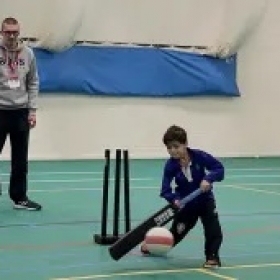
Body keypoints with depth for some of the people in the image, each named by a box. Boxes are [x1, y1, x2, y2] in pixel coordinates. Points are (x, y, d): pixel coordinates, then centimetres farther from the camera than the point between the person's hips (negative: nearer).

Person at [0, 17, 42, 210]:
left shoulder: (28, 53, 5)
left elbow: (33, 84, 10)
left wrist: (32, 110, 3)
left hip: (20, 111, 3)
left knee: (21, 159, 8)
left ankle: (20, 198, 16)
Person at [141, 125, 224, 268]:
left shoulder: (200, 156, -21)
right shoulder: (171, 165, -19)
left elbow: (220, 169, -17)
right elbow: (166, 190, -23)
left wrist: (209, 178, -35)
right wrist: (174, 199, -43)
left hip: (205, 199, -1)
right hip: (186, 204, 1)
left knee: (213, 228, -22)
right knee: (177, 232, 12)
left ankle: (212, 257, -5)